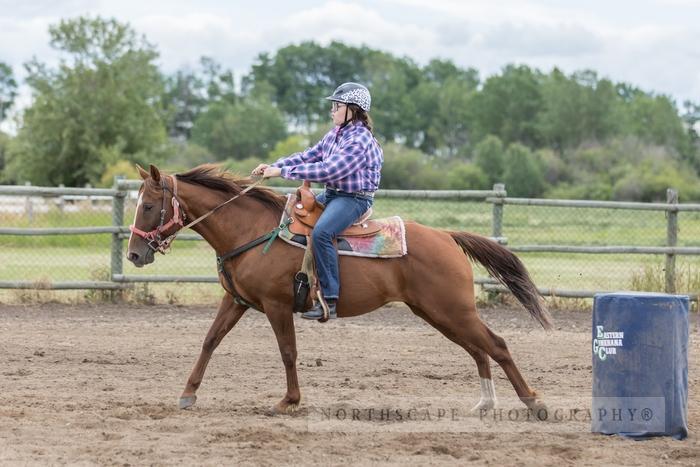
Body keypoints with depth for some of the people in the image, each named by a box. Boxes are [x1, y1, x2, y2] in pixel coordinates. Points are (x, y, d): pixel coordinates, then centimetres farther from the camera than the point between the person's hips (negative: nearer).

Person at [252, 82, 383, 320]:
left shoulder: (359, 140, -19)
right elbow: (308, 156, 13)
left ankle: (328, 300, -33)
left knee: (321, 232, -33)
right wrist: (273, 166, -1)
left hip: (354, 199, -10)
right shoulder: (335, 134, 12)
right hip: (332, 194, 10)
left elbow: (328, 170, -26)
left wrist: (283, 171, -24)